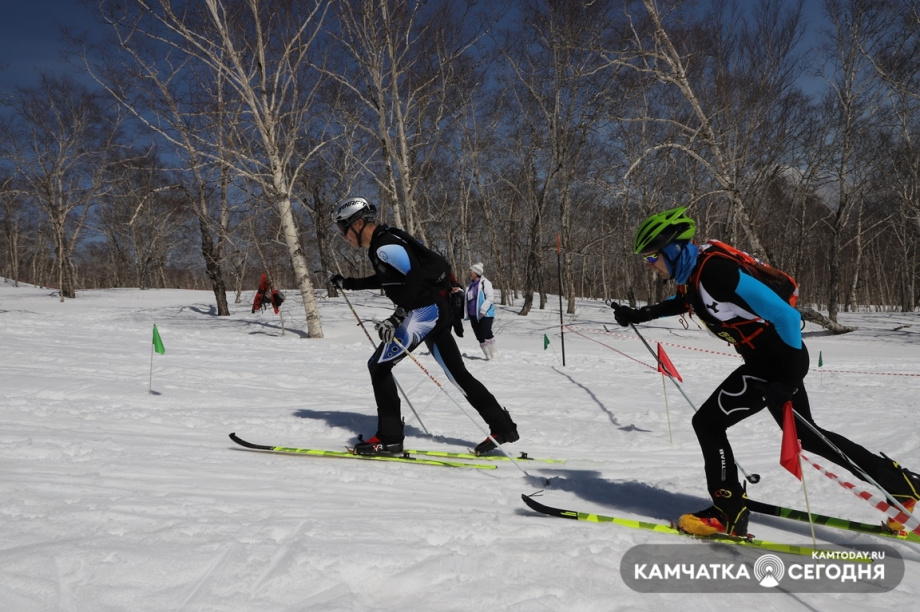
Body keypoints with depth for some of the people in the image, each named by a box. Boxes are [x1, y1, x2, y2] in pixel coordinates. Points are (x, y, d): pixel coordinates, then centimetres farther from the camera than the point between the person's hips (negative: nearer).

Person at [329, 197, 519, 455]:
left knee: (378, 365, -5)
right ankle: (503, 427, 17)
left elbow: (415, 277, -26)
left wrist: (397, 317, -29)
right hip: (435, 310, 10)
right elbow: (386, 278, 33)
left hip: (423, 311, -10)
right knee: (457, 372, 12)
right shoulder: (380, 244, 16)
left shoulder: (385, 245, -15)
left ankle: (389, 437, 0)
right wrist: (348, 283, 33)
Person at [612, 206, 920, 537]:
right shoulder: (689, 277, 3)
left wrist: (789, 375, -22)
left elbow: (786, 314, -25)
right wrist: (638, 315, 19)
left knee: (707, 422, -6)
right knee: (803, 433, 22)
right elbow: (679, 303, 31)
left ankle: (729, 514, 5)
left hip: (781, 360, -10)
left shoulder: (714, 271, -25)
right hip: (766, 359, 10)